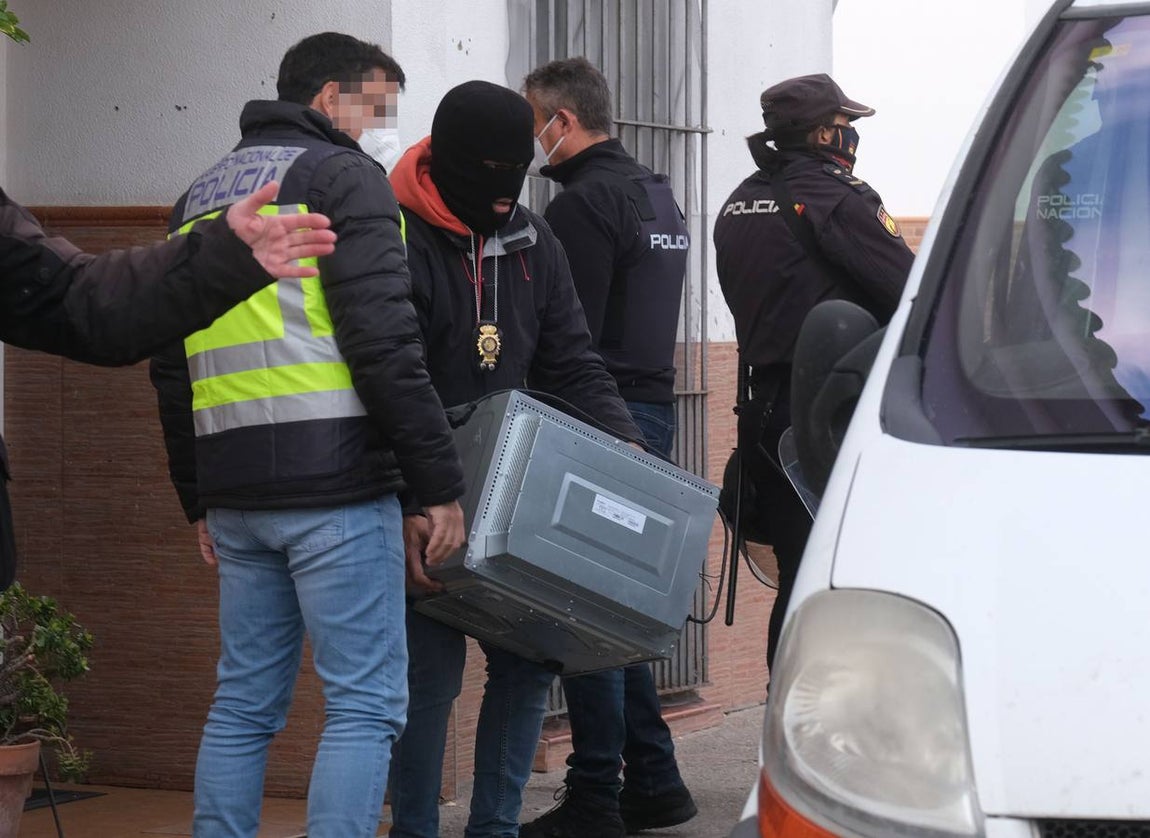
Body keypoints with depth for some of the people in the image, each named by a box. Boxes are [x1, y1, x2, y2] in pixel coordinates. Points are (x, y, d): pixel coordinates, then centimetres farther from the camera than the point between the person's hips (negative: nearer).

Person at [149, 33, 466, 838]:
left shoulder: (199, 199, 20)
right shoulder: (343, 177, -4)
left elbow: (172, 368, 22)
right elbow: (383, 342, -14)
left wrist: (199, 498, 26)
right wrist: (439, 483, -11)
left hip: (236, 493, 8)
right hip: (335, 484, -7)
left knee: (244, 703, 13)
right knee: (365, 705, -4)